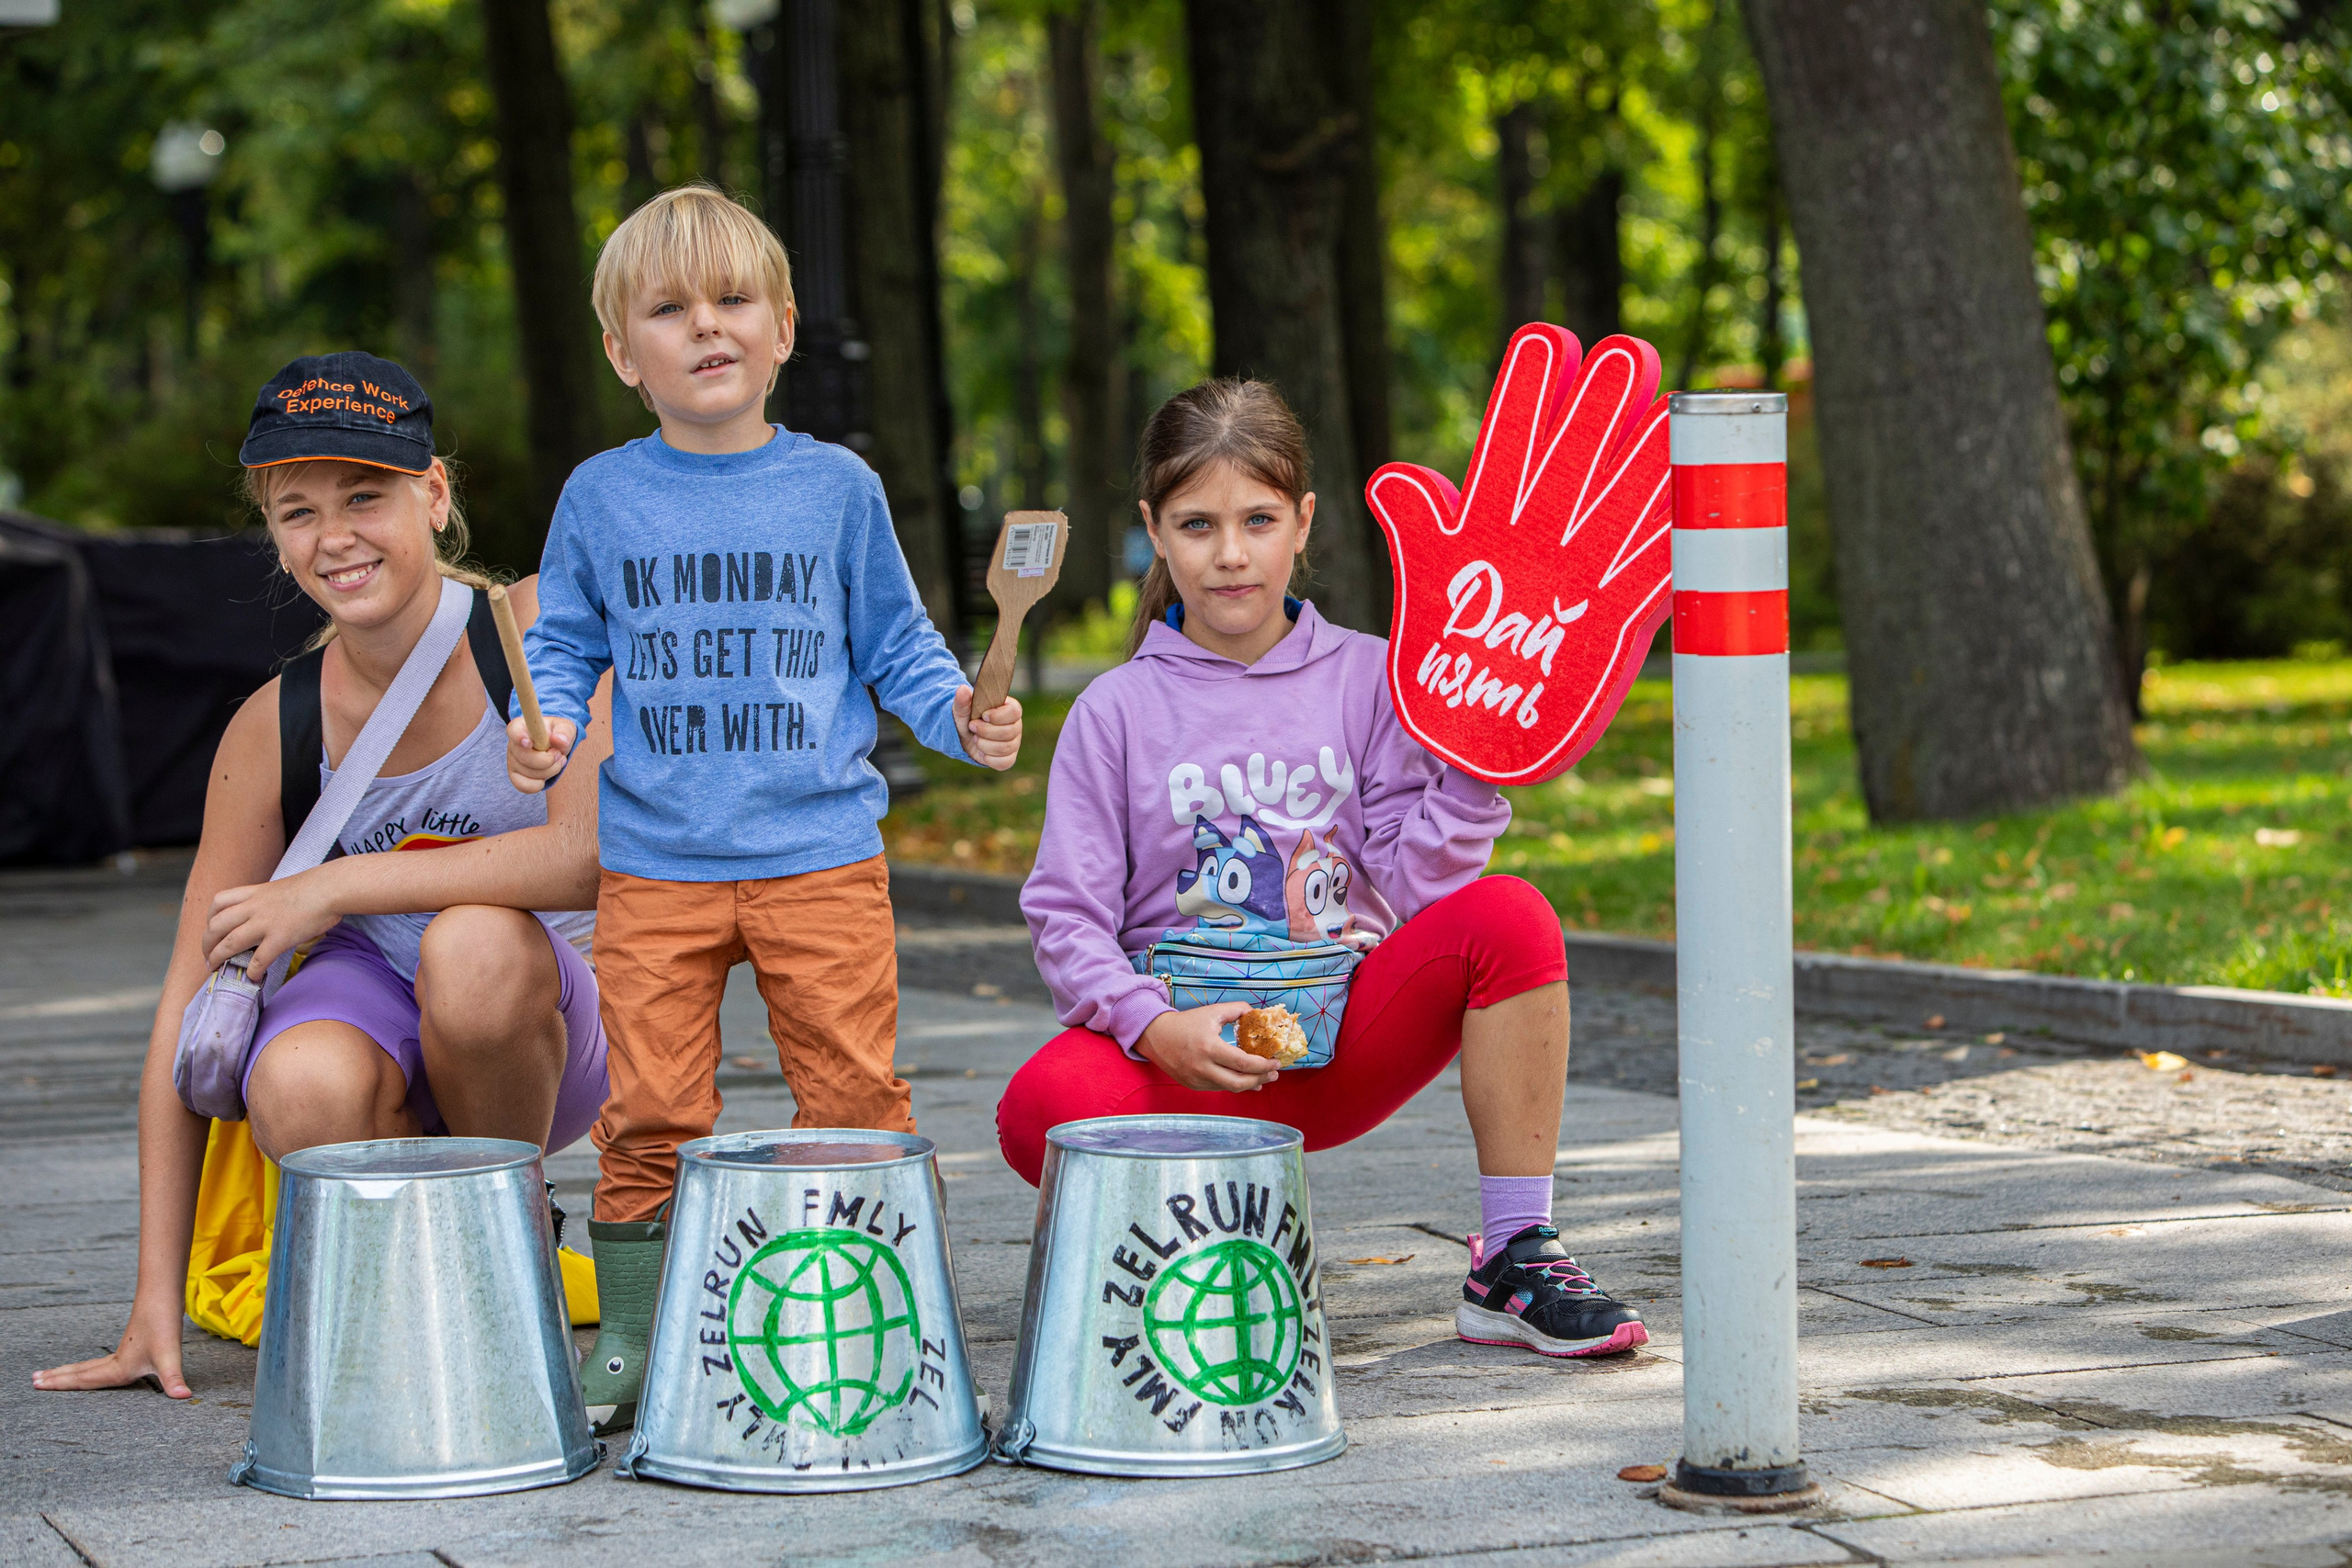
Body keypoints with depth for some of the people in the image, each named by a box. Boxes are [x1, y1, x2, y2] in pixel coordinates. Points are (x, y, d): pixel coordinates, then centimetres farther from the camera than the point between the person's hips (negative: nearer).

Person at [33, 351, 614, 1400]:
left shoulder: (539, 628, -13)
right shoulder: (275, 729, -7)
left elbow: (591, 855, -29)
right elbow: (188, 1009, -6)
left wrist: (333, 887, -25)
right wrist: (156, 1306, -9)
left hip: (544, 1020, -1)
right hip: (374, 1007, 2)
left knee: (476, 943, -36)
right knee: (302, 1091, -34)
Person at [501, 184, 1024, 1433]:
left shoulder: (836, 488, 5)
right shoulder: (600, 498, 5)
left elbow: (895, 643, 10)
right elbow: (562, 647, 12)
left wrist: (960, 717, -7)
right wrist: (542, 728, -7)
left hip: (820, 857, 0)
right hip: (653, 868, 0)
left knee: (854, 1097, 0)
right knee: (651, 1112, 0)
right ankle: (629, 1337, 12)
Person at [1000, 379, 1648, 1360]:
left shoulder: (1368, 680, 5)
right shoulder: (1117, 712, 2)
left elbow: (1415, 885, -3)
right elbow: (1068, 917, -4)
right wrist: (1155, 1027, -21)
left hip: (1345, 1043, 2)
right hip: (1183, 1057, -2)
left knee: (1506, 918, -25)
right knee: (1042, 1110, -35)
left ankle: (1513, 1263, -17)